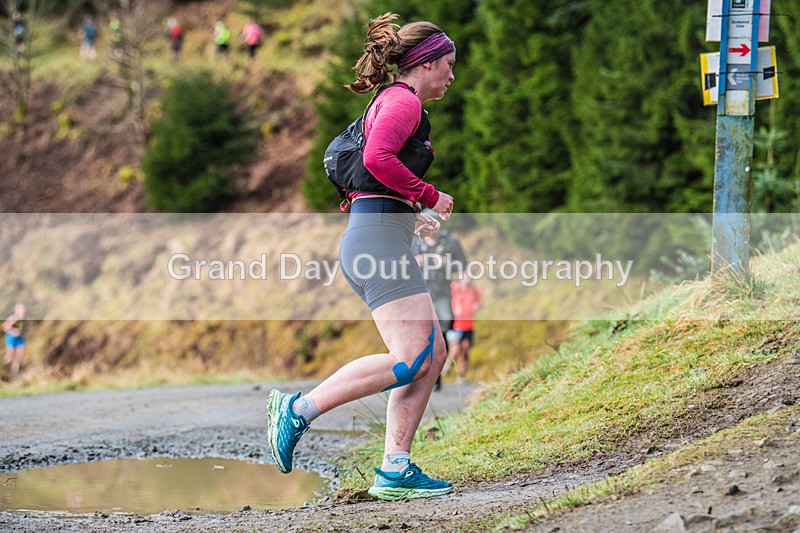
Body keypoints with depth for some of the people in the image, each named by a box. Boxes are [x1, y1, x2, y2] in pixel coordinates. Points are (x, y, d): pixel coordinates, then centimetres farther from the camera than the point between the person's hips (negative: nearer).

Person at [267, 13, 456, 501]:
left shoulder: (390, 102, 25)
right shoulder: (403, 101, -6)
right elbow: (378, 158, -23)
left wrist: (409, 219, 26)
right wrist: (430, 196, -12)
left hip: (371, 236, 11)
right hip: (380, 236, -11)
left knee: (433, 354, 4)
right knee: (412, 359, -16)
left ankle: (395, 470, 0)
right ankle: (298, 409, -11)